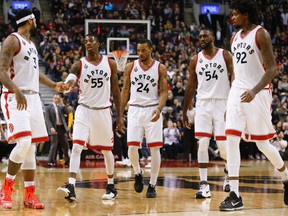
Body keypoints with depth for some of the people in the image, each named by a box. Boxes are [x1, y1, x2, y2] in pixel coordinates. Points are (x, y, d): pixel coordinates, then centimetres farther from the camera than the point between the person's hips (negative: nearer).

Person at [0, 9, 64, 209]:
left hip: (33, 98, 9)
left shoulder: (31, 44, 19)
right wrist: (17, 91, -33)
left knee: (31, 148, 6)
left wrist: (53, 85, 31)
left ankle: (29, 195, 9)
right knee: (24, 142, -21)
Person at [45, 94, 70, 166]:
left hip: (62, 128, 4)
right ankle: (51, 161, -2)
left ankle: (67, 160, 16)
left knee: (65, 145, 6)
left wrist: (62, 105, -8)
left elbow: (67, 113, -1)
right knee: (54, 145, -8)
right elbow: (47, 119, -6)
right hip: (54, 128, -4)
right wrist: (51, 128, -19)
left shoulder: (61, 107, 14)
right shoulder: (48, 108, 2)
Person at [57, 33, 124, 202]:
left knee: (107, 150, 12)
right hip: (84, 110, -2)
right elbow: (69, 82, -20)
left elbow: (115, 90, 7)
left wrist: (119, 116, 5)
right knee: (76, 147, -16)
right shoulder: (79, 64, -4)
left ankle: (111, 186, 28)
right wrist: (67, 85, -46)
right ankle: (71, 187, -23)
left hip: (103, 111, 2)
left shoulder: (110, 64, 2)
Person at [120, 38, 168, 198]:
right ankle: (138, 173, 23)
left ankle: (152, 185, 7)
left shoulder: (160, 68, 1)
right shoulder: (130, 67, 6)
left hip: (152, 111, -1)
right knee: (132, 148, -6)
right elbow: (125, 91, 10)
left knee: (154, 149, -3)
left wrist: (159, 109, -20)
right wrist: (120, 114, 4)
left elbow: (163, 92, -1)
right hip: (134, 110, 1)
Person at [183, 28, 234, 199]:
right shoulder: (195, 60, 8)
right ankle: (204, 184, -6)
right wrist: (185, 112, 10)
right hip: (203, 104, 2)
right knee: (203, 143, -8)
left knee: (223, 145, -2)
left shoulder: (225, 55, 0)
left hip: (222, 103, -2)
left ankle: (229, 170, 29)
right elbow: (191, 87, 12)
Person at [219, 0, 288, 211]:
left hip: (258, 93, -6)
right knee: (232, 139, -8)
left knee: (263, 144, 3)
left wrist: (254, 91, -29)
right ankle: (235, 196, -7)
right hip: (237, 91, 6)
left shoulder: (261, 34, -10)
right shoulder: (235, 37, 12)